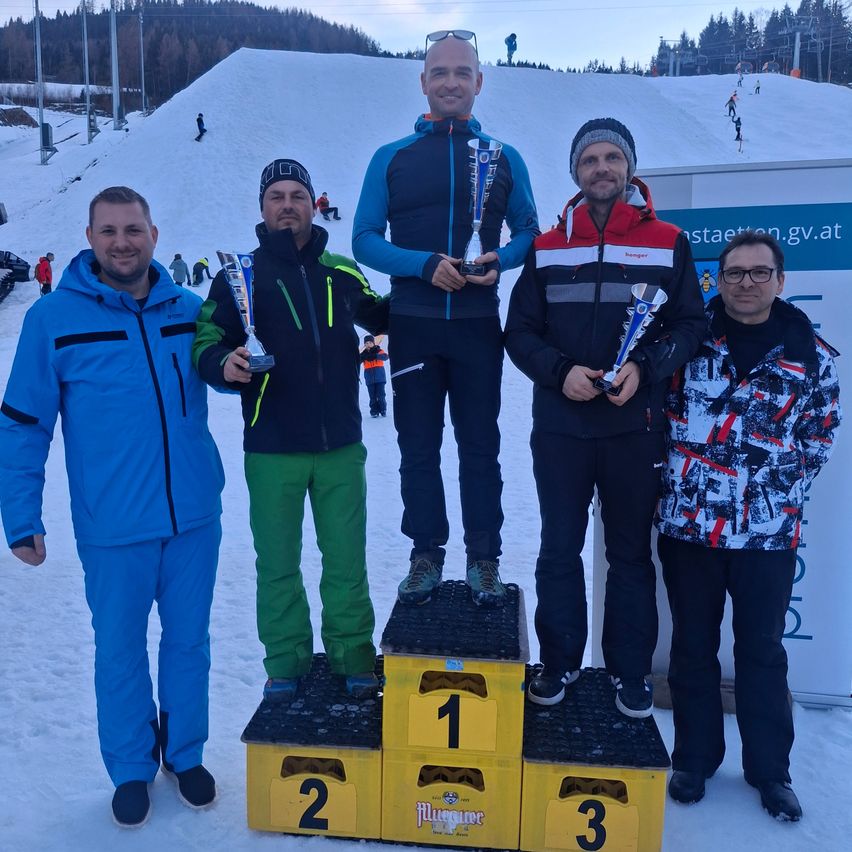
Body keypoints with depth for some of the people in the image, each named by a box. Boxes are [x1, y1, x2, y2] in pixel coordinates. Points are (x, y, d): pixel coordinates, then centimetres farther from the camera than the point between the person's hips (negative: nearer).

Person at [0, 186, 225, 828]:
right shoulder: (53, 319, -5)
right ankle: (132, 769, 36)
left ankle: (186, 754, 38)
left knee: (189, 638, 15)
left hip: (195, 514, 2)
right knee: (120, 648, 13)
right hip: (113, 527, -2)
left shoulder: (190, 310, 2)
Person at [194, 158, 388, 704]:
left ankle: (354, 657, 27)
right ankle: (286, 663, 27)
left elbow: (380, 315, 24)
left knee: (347, 561, 9)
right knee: (278, 564, 9)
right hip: (272, 452, -1)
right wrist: (224, 364, -24)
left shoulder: (342, 271, 8)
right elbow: (206, 342, -2)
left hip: (341, 447, 2)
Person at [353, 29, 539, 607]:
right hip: (413, 325, 0)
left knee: (480, 446, 6)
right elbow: (365, 240, 1)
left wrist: (499, 261, -13)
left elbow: (528, 233, 10)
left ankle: (484, 558, 18)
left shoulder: (504, 159, 6)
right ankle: (426, 553, 21)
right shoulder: (392, 158, 4)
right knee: (418, 447, 7)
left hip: (477, 325, 0)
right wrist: (425, 265, -16)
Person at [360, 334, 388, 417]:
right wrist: (362, 357, -26)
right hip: (369, 379, 2)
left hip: (380, 378, -2)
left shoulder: (379, 351, 1)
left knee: (380, 396, -4)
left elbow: (385, 356, -18)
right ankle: (374, 411, 8)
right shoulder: (364, 354, 7)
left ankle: (383, 410, 8)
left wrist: (375, 356, -33)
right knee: (372, 397, 1)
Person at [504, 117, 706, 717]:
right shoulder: (548, 248, 7)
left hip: (636, 428, -1)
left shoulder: (668, 243, 4)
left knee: (630, 553, 9)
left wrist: (644, 368, -15)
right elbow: (520, 332, 5)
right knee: (559, 549, 9)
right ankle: (559, 661, 26)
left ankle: (631, 671, 25)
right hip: (560, 427, 1)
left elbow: (691, 325, 3)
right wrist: (561, 371, -13)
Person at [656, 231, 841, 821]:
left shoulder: (812, 356, 2)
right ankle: (695, 757, 29)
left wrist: (778, 493, -4)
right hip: (688, 522, 0)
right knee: (694, 646, 12)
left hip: (769, 531, 0)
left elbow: (818, 441, 6)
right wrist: (678, 472, -3)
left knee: (762, 650, 12)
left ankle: (770, 768, 30)